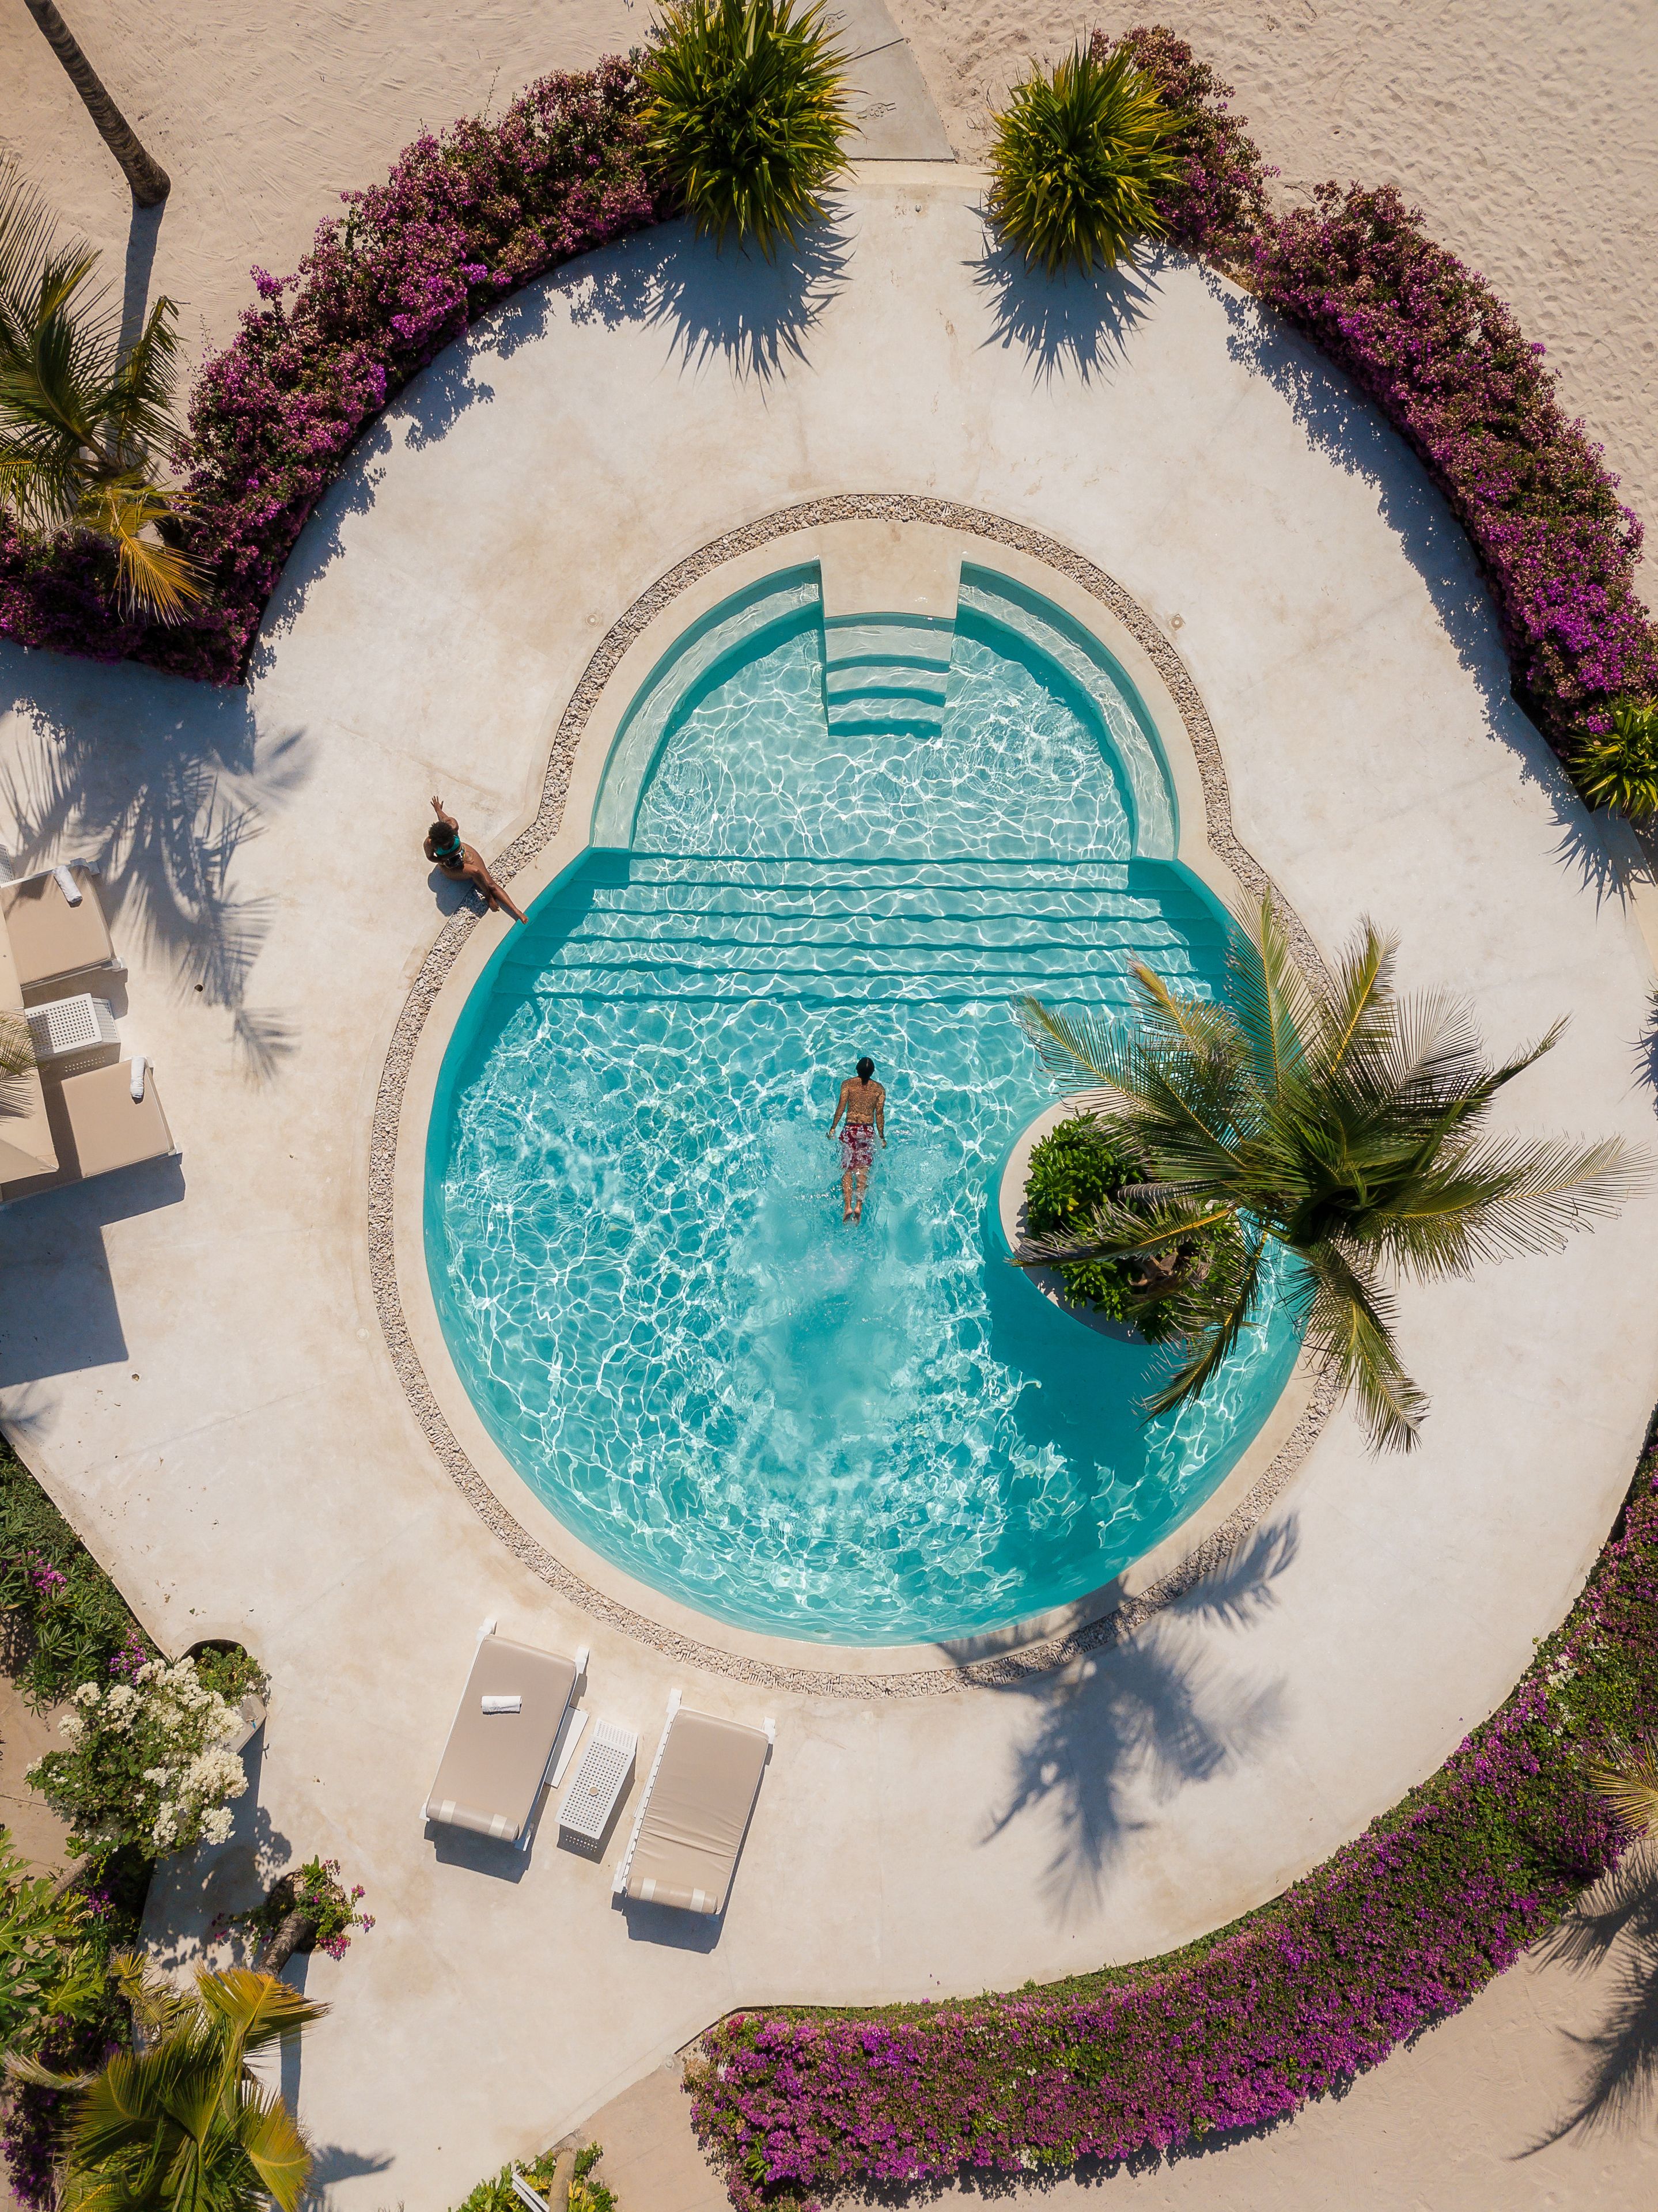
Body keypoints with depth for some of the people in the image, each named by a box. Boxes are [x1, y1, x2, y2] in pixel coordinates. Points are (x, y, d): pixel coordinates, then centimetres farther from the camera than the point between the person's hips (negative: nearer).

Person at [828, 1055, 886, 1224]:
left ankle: (848, 1206, -11)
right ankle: (859, 1205, -12)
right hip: (869, 1131, 1)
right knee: (863, 1169, 4)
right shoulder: (880, 1089, 3)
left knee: (847, 1169, 3)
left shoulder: (847, 1084, -1)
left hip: (850, 1129, -1)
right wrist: (882, 1137, 9)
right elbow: (880, 1114, 2)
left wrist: (833, 1128, 2)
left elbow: (841, 1107, -6)